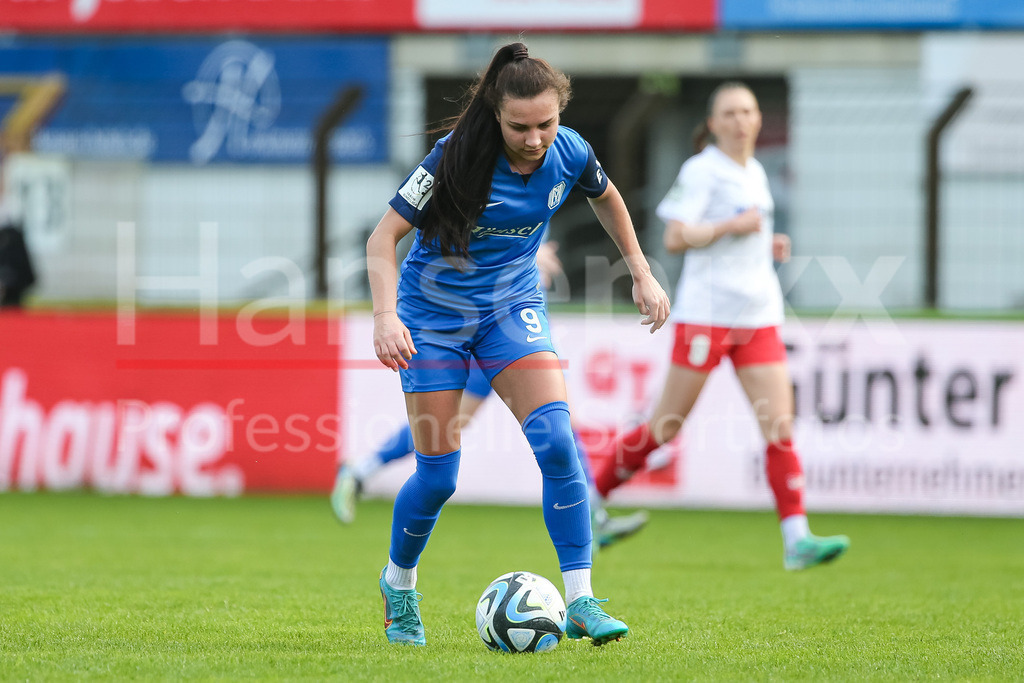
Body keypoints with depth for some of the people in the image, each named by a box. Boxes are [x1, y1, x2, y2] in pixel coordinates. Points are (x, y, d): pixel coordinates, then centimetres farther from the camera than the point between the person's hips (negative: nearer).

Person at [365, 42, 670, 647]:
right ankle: (399, 584, 28)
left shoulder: (568, 153, -12)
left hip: (511, 305, 3)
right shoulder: (458, 160, -24)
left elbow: (606, 197, 12)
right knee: (438, 475, -1)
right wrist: (385, 314, -35)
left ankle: (581, 602, -15)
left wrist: (642, 274, 13)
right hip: (434, 313, -3)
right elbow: (385, 235, -21)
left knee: (557, 441, -19)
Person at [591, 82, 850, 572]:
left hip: (758, 317, 6)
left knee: (780, 428, -7)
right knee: (666, 426, -1)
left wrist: (768, 245, 11)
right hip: (707, 310, -6)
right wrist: (731, 225, -19)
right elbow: (676, 237, -15)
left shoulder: (755, 173, 16)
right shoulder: (702, 170, -6)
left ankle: (796, 539, -12)